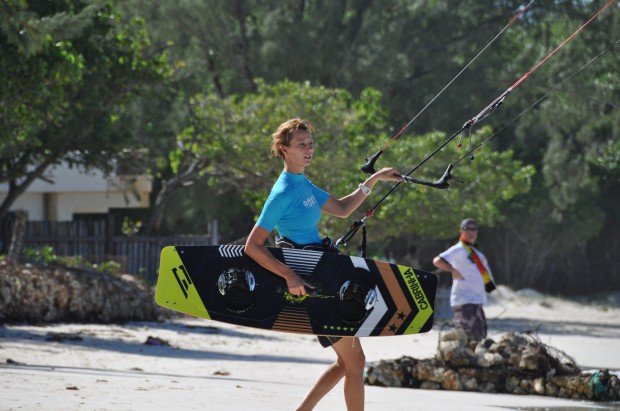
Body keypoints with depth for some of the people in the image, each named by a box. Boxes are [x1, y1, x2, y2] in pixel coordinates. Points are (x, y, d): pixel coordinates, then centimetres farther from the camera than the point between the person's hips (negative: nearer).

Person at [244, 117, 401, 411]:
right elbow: (252, 246, -20)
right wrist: (289, 275, -29)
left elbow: (341, 209, 23)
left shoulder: (304, 185, 11)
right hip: (307, 282, -10)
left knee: (347, 361, 14)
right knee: (355, 361, -5)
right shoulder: (283, 193, -17)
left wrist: (373, 180, 16)